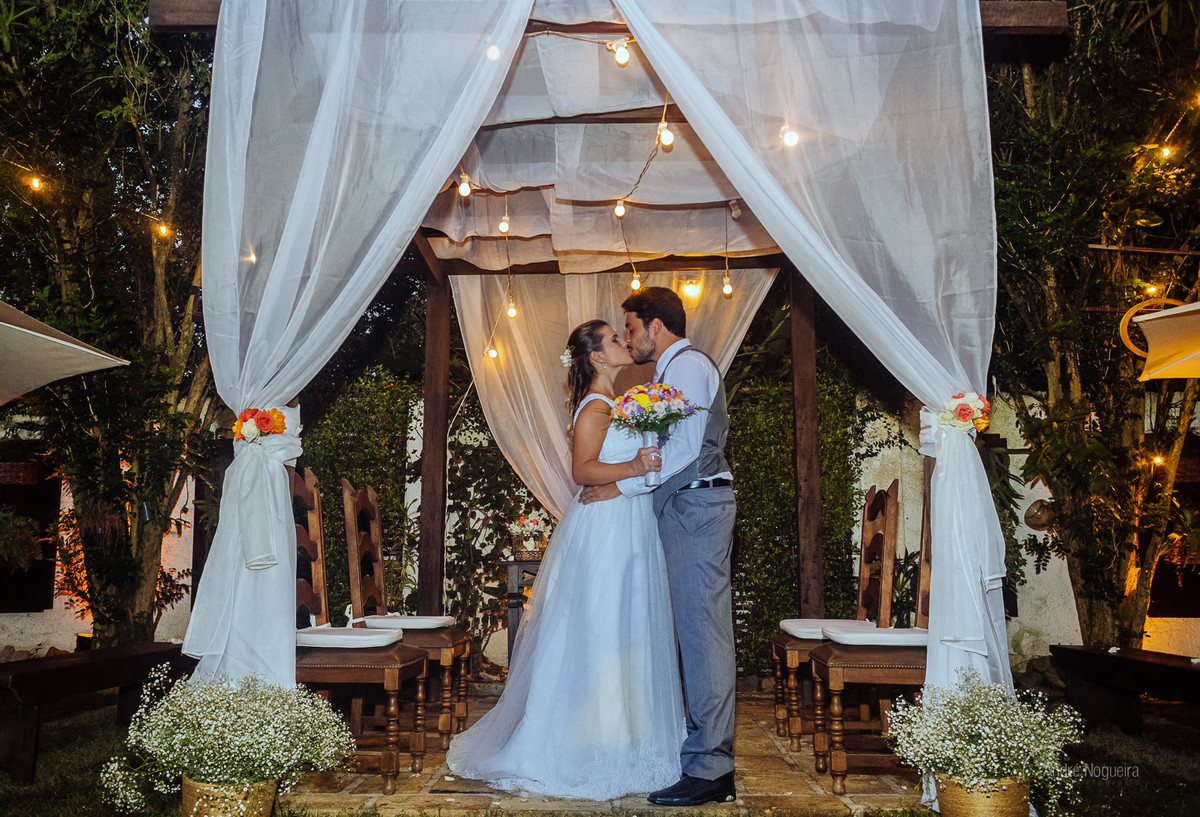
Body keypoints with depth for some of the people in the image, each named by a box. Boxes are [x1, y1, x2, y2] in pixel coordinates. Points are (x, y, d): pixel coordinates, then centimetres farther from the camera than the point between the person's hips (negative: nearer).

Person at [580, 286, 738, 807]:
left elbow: (685, 448, -16)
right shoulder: (674, 370, 23)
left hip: (695, 505, -10)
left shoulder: (689, 365, -7)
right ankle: (709, 749, 18)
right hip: (685, 508, 10)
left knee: (701, 629, -9)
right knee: (697, 629, 10)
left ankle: (709, 769, -5)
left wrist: (621, 486, -13)